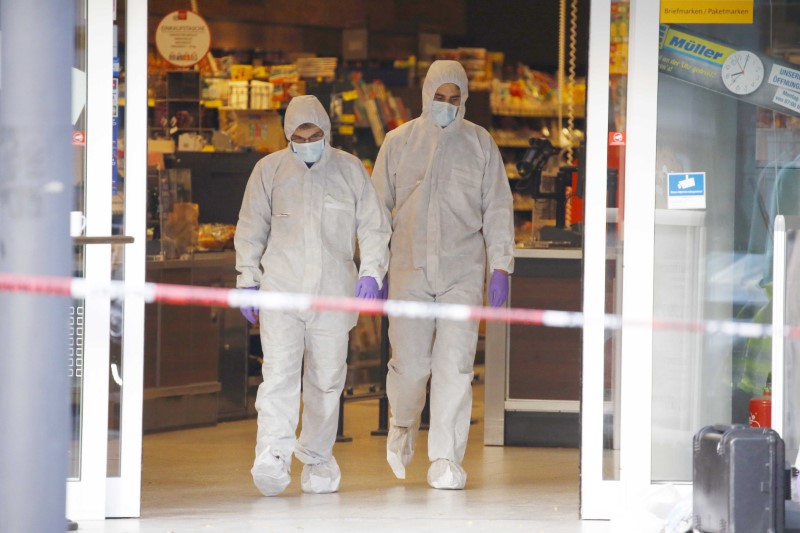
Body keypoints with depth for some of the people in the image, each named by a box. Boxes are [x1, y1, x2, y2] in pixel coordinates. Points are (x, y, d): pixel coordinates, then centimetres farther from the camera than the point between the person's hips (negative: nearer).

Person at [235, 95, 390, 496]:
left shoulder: (349, 169, 7)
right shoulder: (269, 170, 7)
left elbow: (373, 226, 12)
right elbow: (251, 230, 14)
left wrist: (371, 272, -1)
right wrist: (248, 281, 8)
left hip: (333, 291, 1)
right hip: (281, 289, -1)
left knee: (327, 379, 5)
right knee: (279, 373, -15)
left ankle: (317, 460, 20)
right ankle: (272, 459, -24)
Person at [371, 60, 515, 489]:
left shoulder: (479, 143, 8)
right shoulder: (399, 142, 8)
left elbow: (498, 209, 9)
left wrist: (500, 267, 2)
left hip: (463, 271, 0)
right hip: (409, 268, 0)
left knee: (454, 363, -10)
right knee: (410, 362, -1)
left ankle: (446, 458, -7)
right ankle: (403, 425, 30)